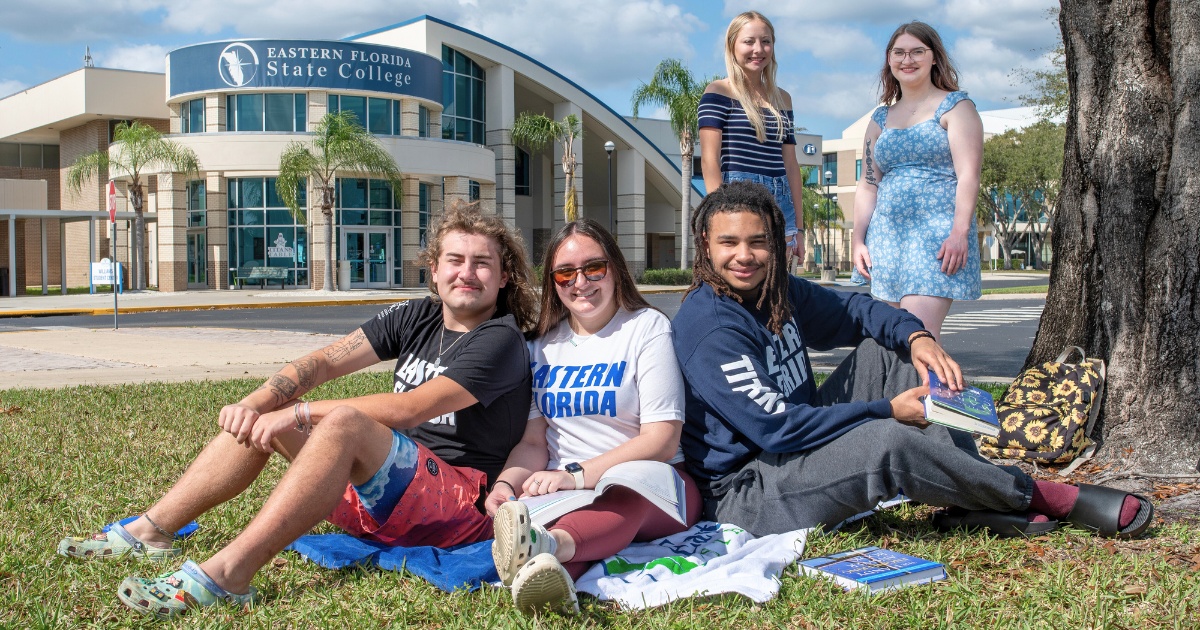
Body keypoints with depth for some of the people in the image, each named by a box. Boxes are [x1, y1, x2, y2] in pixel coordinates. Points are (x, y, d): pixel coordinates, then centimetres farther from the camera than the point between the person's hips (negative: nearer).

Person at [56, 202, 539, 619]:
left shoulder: (500, 340, -11)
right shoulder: (416, 318, 10)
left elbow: (409, 410, -22)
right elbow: (324, 362, 0)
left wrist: (302, 414, -22)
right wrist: (254, 403, -16)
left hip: (461, 501, -8)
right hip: (385, 493, 8)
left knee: (343, 423, -32)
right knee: (261, 420, 2)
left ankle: (226, 574, -38)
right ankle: (150, 531, 2)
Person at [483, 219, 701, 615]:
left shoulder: (648, 327, 0)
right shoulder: (542, 345, 14)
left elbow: (662, 440, -9)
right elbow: (533, 440, 10)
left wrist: (576, 474, -21)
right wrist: (506, 483, -14)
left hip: (653, 490, -3)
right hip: (563, 490, 4)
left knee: (632, 486, -39)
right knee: (522, 506, -32)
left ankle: (549, 545, -66)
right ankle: (551, 578, -63)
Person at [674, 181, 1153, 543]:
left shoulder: (777, 293, 4)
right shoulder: (708, 327, -23)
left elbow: (853, 309, 14)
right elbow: (775, 426, -25)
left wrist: (915, 336, -8)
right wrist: (886, 410, -20)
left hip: (798, 446, 9)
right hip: (744, 492, -9)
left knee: (882, 351, 2)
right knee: (889, 440, -29)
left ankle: (973, 504, -9)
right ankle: (1043, 499, -7)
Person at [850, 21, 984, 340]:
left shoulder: (954, 107, 3)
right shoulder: (880, 119, 19)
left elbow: (968, 175, -7)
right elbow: (867, 185, 18)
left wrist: (960, 232, -18)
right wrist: (858, 240, 9)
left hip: (937, 234, -6)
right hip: (887, 235, 6)